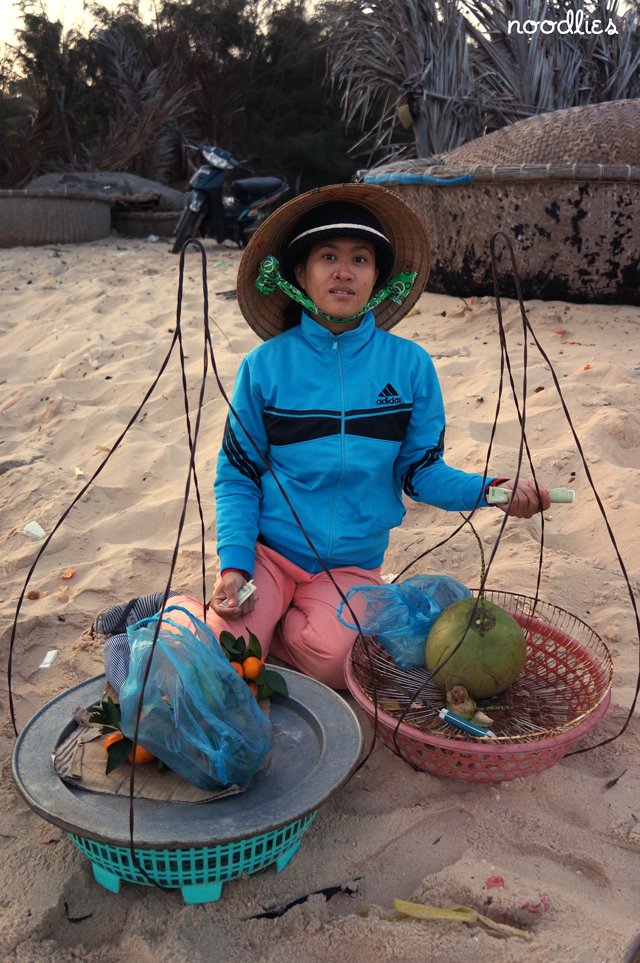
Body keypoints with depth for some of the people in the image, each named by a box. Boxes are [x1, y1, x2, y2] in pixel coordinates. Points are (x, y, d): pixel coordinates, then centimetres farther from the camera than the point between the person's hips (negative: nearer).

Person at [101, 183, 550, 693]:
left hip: (352, 564, 2)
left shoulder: (410, 365, -4)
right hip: (268, 550, -1)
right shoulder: (264, 365, -6)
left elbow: (420, 469, 0)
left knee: (330, 664, -21)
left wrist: (489, 489, -18)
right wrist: (232, 565, -14)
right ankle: (179, 611, 14)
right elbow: (237, 476, -2)